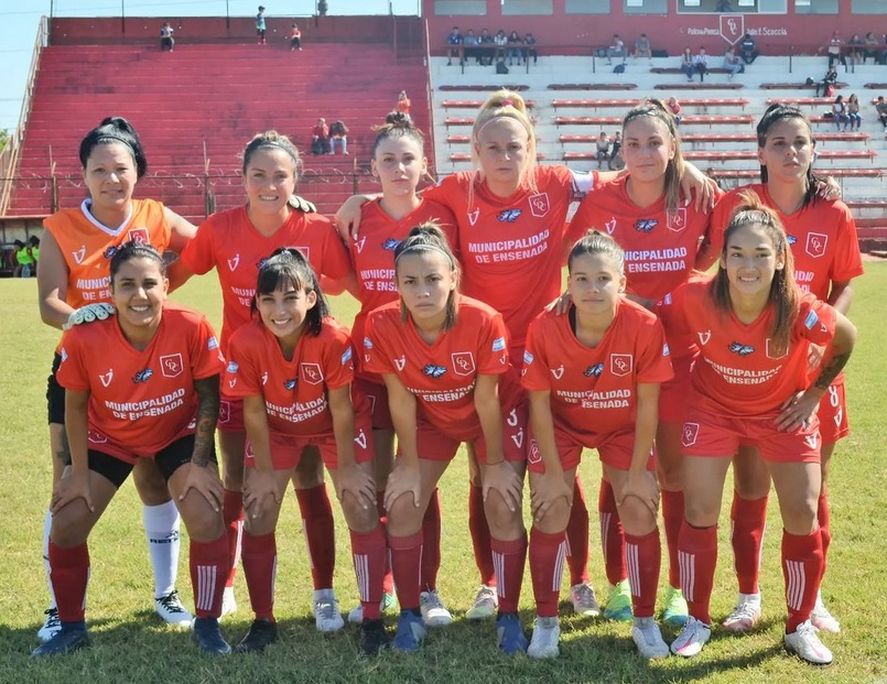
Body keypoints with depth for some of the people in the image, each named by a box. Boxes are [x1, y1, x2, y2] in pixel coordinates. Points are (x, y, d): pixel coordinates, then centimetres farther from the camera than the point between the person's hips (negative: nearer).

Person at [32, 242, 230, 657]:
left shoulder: (192, 328, -29)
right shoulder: (84, 337, -27)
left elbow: (208, 397, -15)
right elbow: (75, 406, -10)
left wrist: (199, 463, -16)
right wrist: (79, 472, -8)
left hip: (179, 434, -1)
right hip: (108, 438, 1)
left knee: (207, 520, -16)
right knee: (65, 525, -3)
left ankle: (207, 626, 5)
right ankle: (71, 628, 20)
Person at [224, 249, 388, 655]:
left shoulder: (334, 339, -33)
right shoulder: (245, 343, -28)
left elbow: (341, 408, -22)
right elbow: (254, 411, -17)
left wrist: (347, 467, -15)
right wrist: (264, 470, -12)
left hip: (334, 425, -1)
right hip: (277, 429, 2)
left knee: (363, 510, -9)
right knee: (257, 517, -4)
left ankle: (372, 620, 4)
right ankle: (263, 622, 13)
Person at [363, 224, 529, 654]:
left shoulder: (484, 321, -34)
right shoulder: (382, 326, -28)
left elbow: (487, 399, -22)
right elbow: (400, 399, -16)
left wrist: (496, 463, -12)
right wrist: (409, 464, -8)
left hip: (496, 416, -2)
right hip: (429, 418, 2)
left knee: (503, 507, -11)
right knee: (402, 505, -7)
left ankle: (508, 618, 6)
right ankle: (410, 616, 10)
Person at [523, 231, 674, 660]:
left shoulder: (644, 326, -30)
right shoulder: (544, 328, -29)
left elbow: (647, 405, -19)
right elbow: (540, 404, -17)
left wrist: (637, 473, -13)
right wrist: (553, 473, -13)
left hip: (624, 428, 0)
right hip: (561, 425, 0)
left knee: (640, 512, -6)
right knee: (550, 512, -7)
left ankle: (645, 621, 14)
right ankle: (546, 622, 10)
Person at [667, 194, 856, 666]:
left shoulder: (800, 311, -31)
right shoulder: (695, 299, -30)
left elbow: (846, 340, -9)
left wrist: (815, 392, -4)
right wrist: (692, 368, -4)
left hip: (782, 410, 0)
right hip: (713, 407, 0)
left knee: (802, 514, 0)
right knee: (700, 512, -2)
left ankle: (800, 627, 20)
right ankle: (697, 622, 18)